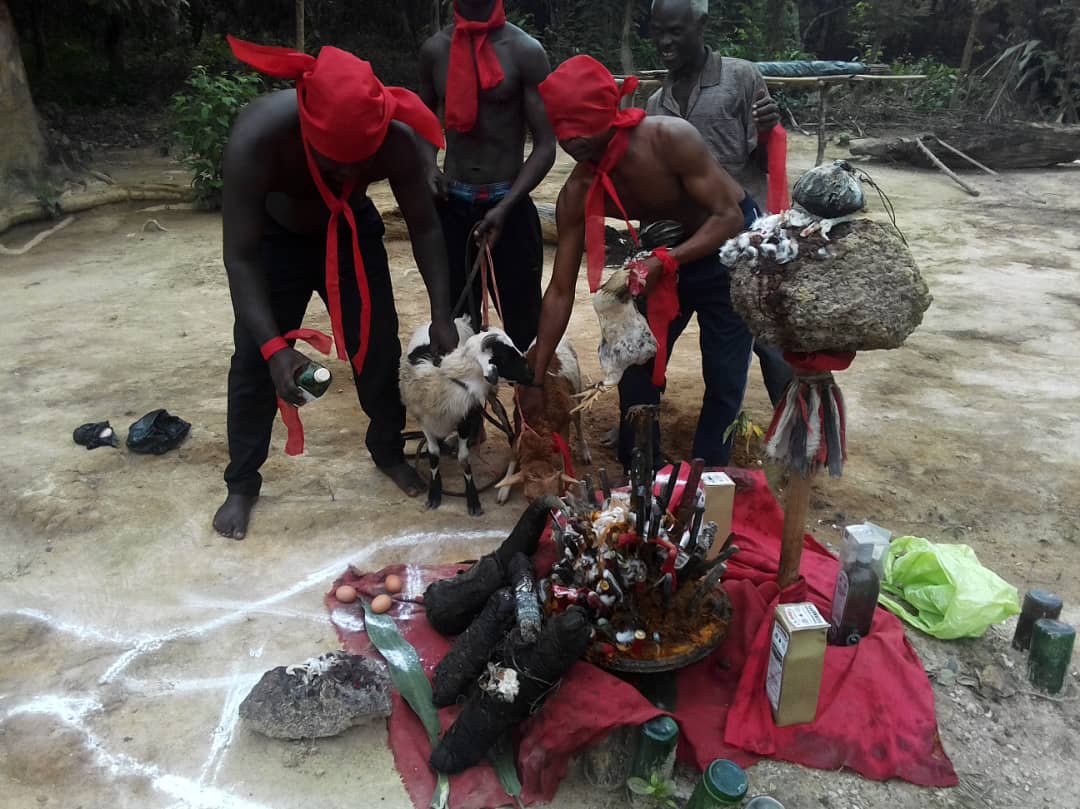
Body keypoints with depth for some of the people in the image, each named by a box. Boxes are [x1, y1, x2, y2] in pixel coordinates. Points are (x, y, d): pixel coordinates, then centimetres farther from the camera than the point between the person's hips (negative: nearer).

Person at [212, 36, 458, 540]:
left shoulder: (396, 139, -33)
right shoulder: (258, 135, -39)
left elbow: (424, 226, -18)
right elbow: (241, 257, -33)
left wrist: (441, 316, -23)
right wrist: (275, 346, -42)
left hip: (353, 233, 2)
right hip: (275, 239, -1)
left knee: (379, 346, 3)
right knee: (254, 360, -2)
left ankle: (389, 450, 27)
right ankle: (241, 483, 16)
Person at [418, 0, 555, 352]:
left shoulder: (525, 51, -7)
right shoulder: (435, 49, 4)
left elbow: (545, 145, -9)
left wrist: (505, 207, -20)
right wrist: (429, 165, -1)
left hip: (508, 205, -3)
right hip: (451, 204, 4)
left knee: (523, 322, 3)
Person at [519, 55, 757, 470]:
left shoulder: (670, 139, -33)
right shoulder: (577, 194, -19)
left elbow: (729, 217, -28)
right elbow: (560, 290, -17)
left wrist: (663, 261, -43)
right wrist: (535, 378, -19)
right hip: (665, 257, 4)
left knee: (724, 378, -2)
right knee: (636, 367, 3)